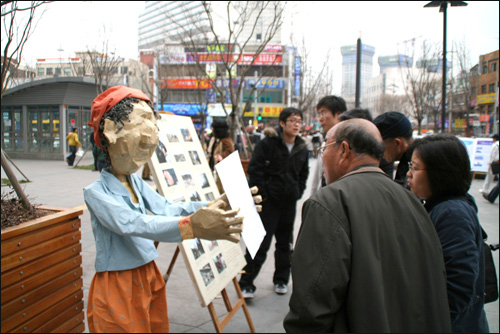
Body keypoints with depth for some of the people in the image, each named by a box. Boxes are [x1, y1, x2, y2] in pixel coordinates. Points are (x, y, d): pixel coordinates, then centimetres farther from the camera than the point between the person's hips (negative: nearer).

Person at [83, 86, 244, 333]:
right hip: (117, 287, -6)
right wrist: (190, 227, -50)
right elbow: (132, 223, -35)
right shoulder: (95, 192, -18)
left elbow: (165, 208, -7)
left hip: (149, 278, 7)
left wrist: (209, 208, -24)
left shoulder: (137, 183, 6)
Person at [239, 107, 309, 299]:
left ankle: (281, 280, 32)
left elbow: (303, 175, 18)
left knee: (285, 244, 16)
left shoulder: (302, 148, 7)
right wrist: (263, 195, -13)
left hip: (289, 203, 6)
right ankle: (246, 283, 6)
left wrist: (297, 193, 8)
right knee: (260, 244, -5)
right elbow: (254, 170, -11)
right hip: (268, 202, -5)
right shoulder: (267, 143, -10)